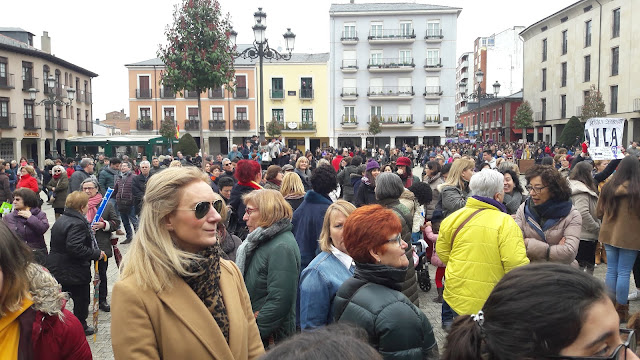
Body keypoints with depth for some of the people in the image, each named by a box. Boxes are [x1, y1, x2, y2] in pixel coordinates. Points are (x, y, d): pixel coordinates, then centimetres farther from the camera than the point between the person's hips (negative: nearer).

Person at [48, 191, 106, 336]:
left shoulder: (60, 220, 8)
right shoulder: (77, 223, -23)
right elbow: (75, 248, -33)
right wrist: (96, 254, -24)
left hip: (57, 269, 9)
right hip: (75, 272, -9)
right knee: (81, 299, 10)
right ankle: (81, 327, 23)